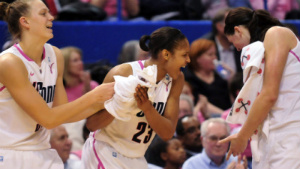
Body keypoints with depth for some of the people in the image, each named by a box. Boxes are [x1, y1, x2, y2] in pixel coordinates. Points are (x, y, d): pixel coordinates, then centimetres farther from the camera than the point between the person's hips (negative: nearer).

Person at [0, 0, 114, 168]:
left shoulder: (55, 55, 3)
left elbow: (63, 115, 7)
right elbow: (48, 119, -18)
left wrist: (105, 102, -4)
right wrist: (93, 96, -16)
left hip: (42, 155, 6)